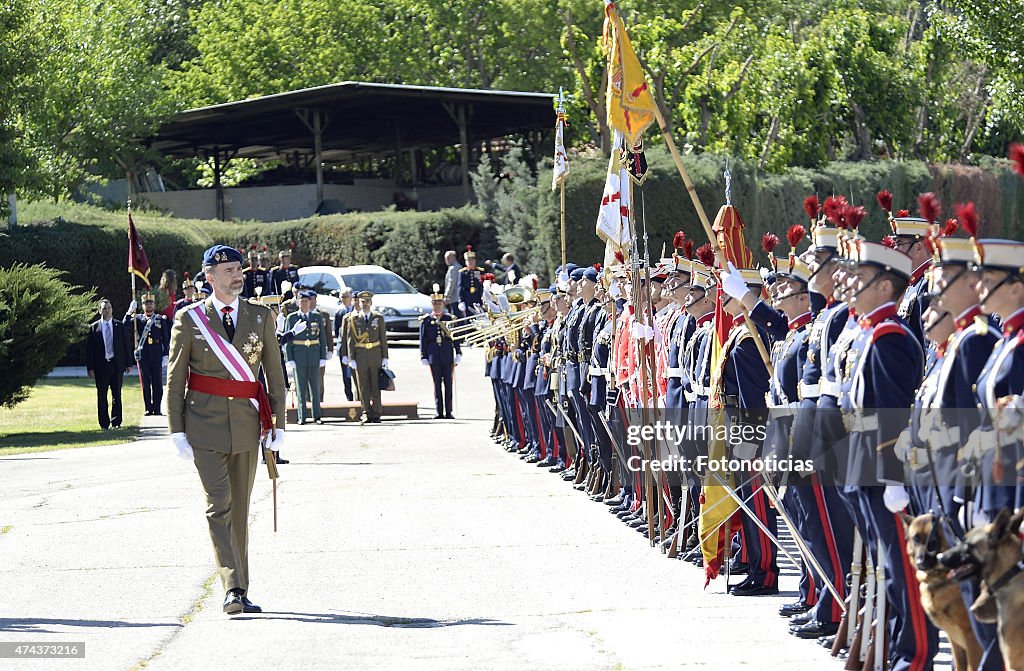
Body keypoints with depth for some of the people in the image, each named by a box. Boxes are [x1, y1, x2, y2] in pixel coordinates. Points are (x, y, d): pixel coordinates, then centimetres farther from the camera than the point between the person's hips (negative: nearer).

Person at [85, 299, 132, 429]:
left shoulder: (119, 326, 7)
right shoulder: (94, 328, 2)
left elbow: (126, 345, 9)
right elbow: (89, 349, 1)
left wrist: (128, 363, 2)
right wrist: (90, 368, -6)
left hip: (117, 364, 1)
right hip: (101, 365, -1)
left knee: (116, 395, 4)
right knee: (102, 395, 1)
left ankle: (116, 422, 9)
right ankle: (104, 423, 6)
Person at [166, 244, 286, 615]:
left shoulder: (260, 317, 8)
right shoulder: (189, 320, 1)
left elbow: (274, 374, 11)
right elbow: (174, 380, 2)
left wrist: (278, 424, 6)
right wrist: (177, 431, -3)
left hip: (247, 424, 3)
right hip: (205, 423, -3)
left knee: (240, 508, 8)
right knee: (219, 505, -12)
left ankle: (239, 592, 14)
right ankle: (233, 588, -18)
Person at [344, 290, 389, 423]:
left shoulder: (378, 318, 6)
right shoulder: (353, 319, 4)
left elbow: (383, 338, 6)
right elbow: (350, 340, 3)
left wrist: (385, 357, 1)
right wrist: (351, 359, -3)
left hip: (376, 356, 0)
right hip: (360, 356, 0)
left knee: (376, 386, 1)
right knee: (363, 387, 1)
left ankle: (376, 414, 7)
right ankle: (366, 413, 7)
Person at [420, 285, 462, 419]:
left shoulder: (450, 319, 7)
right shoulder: (426, 320, 6)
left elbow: (455, 337, 7)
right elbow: (423, 340, 5)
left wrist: (458, 353, 1)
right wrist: (423, 356, 0)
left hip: (447, 356, 0)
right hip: (434, 356, 0)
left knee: (448, 383, 1)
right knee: (437, 384, 2)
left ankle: (448, 412, 5)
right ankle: (439, 412, 5)